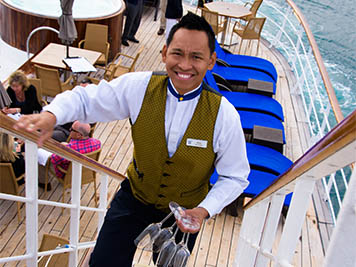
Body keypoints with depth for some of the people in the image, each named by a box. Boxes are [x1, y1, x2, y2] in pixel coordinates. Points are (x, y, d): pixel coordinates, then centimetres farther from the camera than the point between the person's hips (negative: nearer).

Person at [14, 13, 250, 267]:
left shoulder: (224, 115, -25)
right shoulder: (139, 87, -22)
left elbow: (235, 177, -14)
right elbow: (85, 99, -11)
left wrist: (205, 210, -28)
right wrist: (50, 115, -31)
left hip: (185, 210, 0)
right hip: (135, 196, 1)